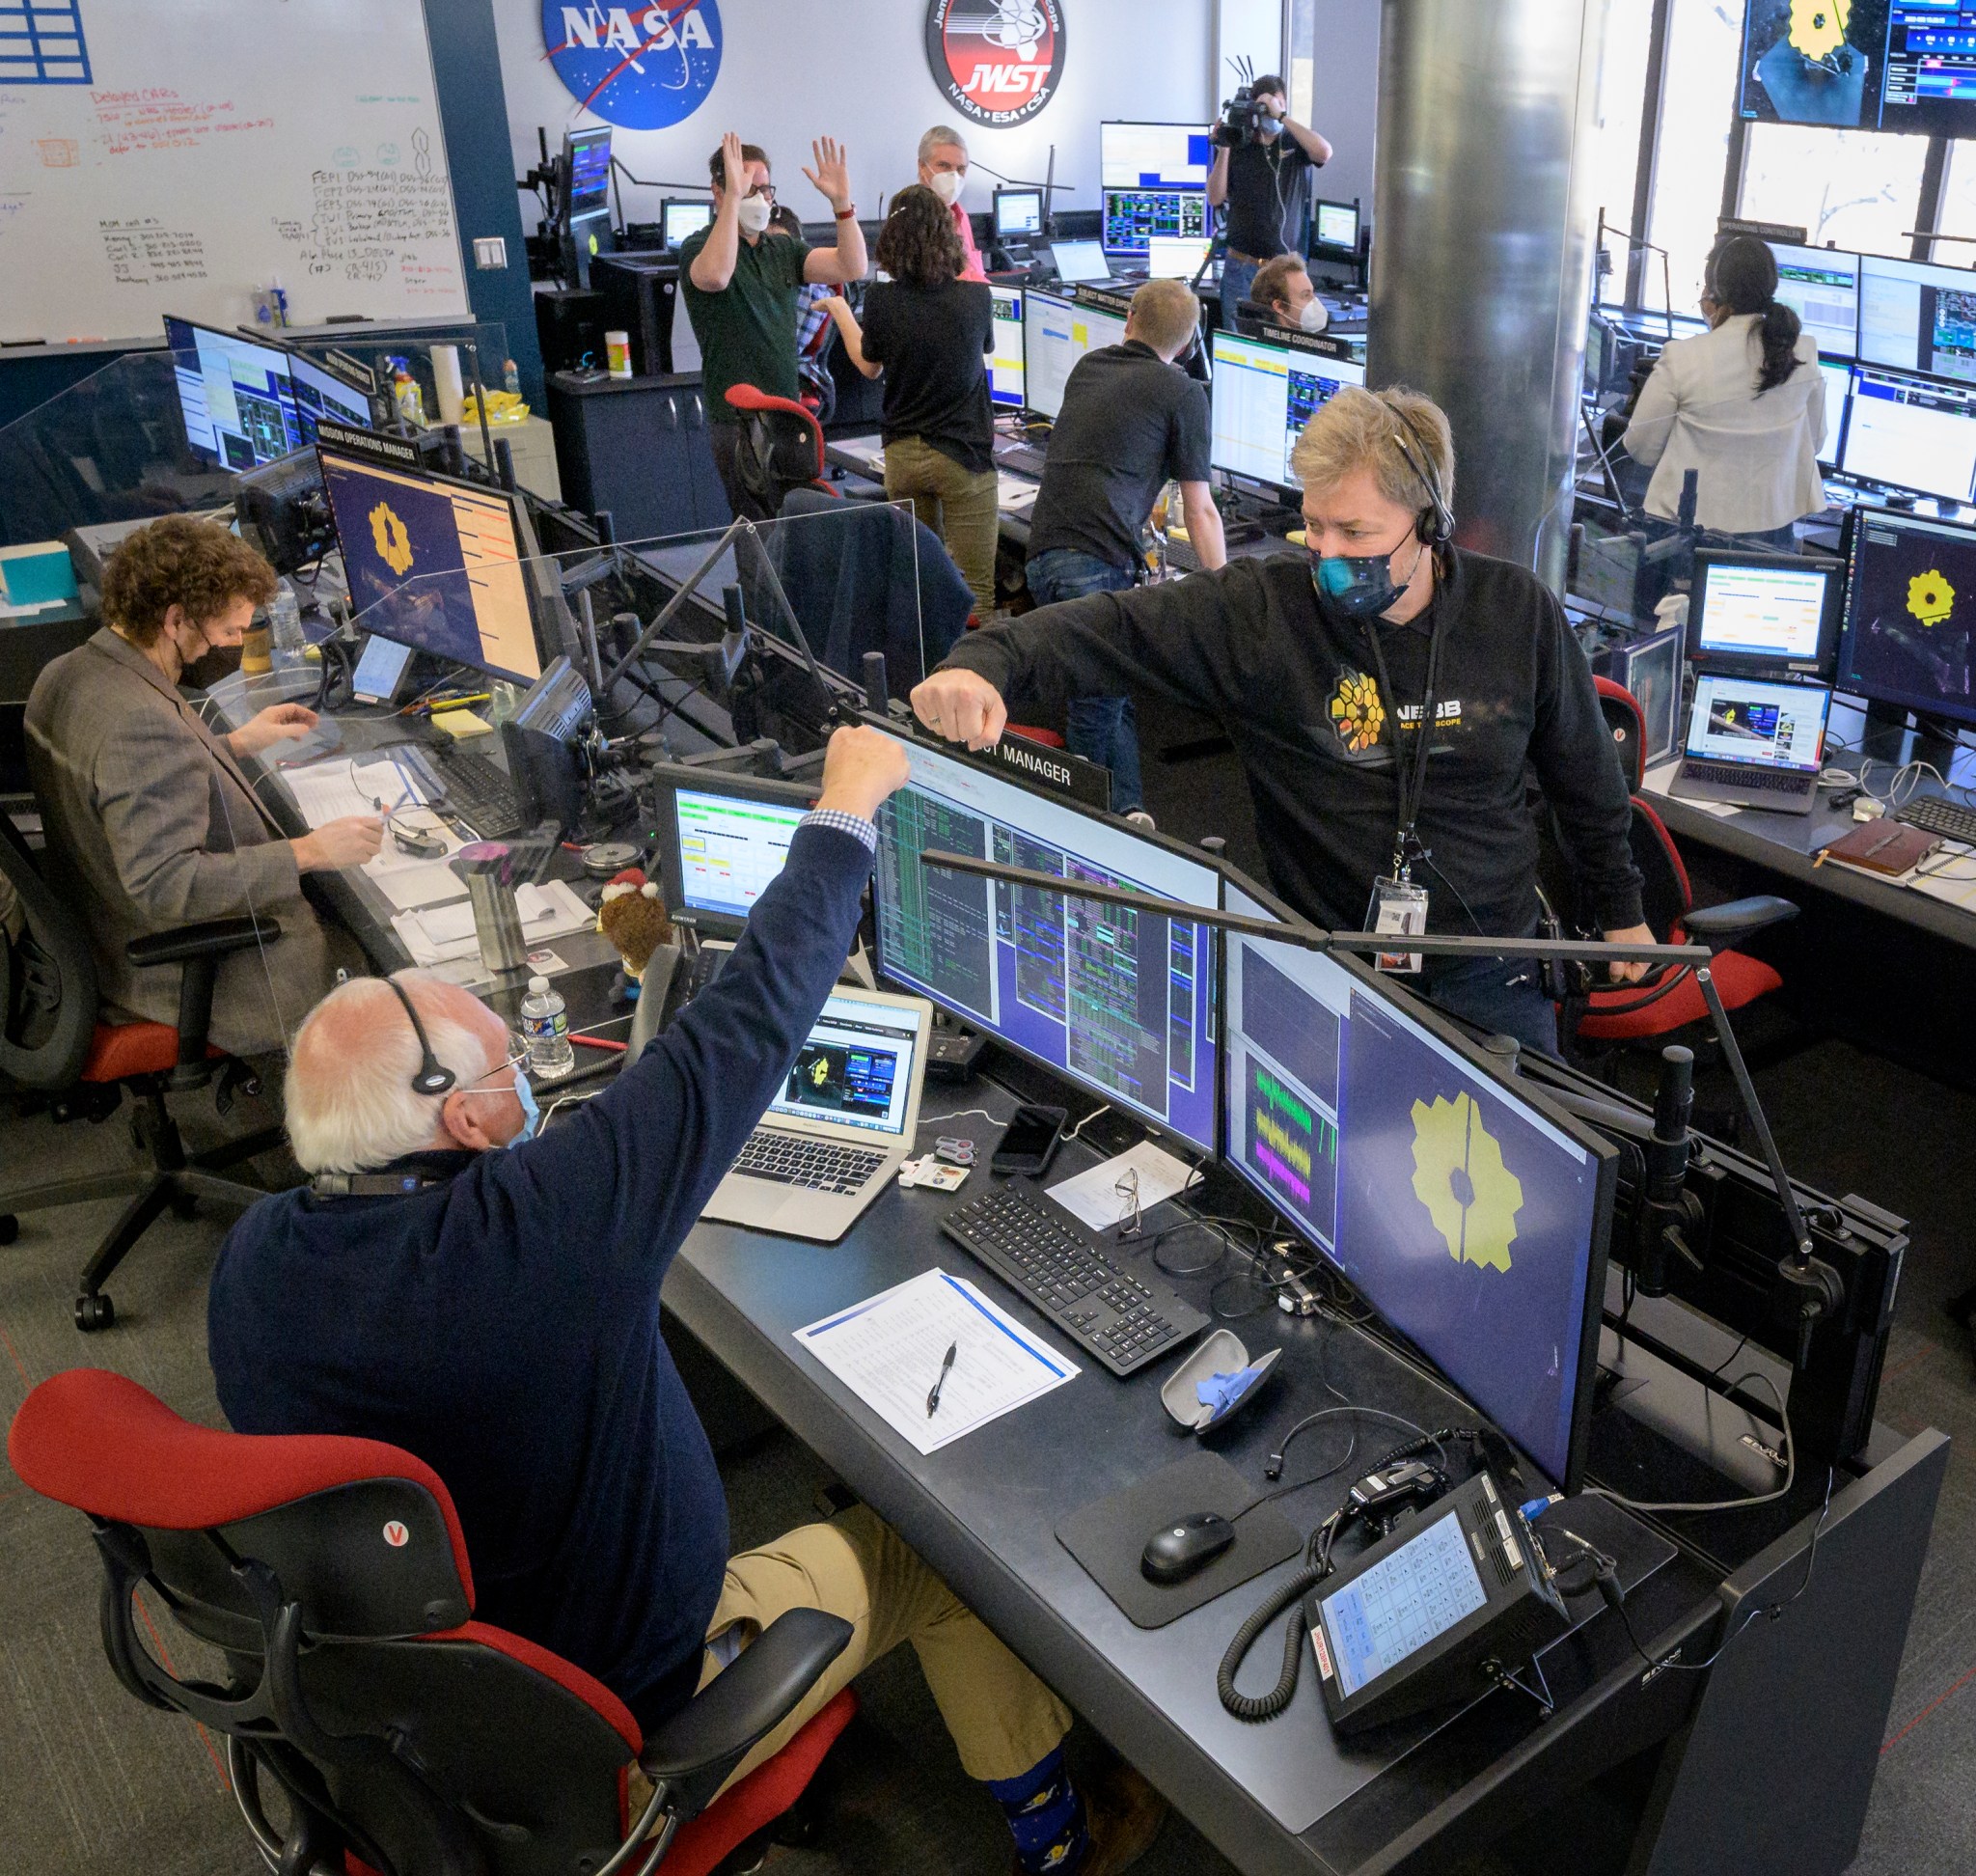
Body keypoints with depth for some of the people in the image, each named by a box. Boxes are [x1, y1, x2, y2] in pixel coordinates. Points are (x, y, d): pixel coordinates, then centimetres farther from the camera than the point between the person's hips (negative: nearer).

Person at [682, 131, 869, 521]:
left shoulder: (783, 247, 13)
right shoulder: (700, 246, -6)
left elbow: (851, 268, 1)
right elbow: (715, 276, -31)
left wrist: (841, 202, -11)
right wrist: (733, 197, -33)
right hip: (739, 419, -7)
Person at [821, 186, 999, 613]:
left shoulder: (880, 300, -8)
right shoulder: (975, 297, -12)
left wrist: (839, 310, 27)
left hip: (902, 454, 3)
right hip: (963, 455, -3)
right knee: (975, 588, 0)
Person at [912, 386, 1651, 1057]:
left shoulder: (1519, 611, -4)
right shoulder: (1261, 610, -12)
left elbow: (1584, 772, 10)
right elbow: (1111, 628, -20)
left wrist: (1621, 910, 19)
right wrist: (986, 662, -41)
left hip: (1488, 981, 2)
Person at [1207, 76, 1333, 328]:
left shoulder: (1296, 144, 4)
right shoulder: (1238, 147, 7)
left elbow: (1324, 152, -18)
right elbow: (1215, 199, 2)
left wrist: (1281, 115, -16)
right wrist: (1224, 150, -8)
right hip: (1241, 267, 1)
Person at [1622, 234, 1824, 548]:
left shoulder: (1681, 359, -15)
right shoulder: (1804, 352, -2)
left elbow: (1640, 448, -4)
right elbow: (1815, 441, 11)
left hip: (1691, 525, -3)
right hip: (1773, 525, 3)